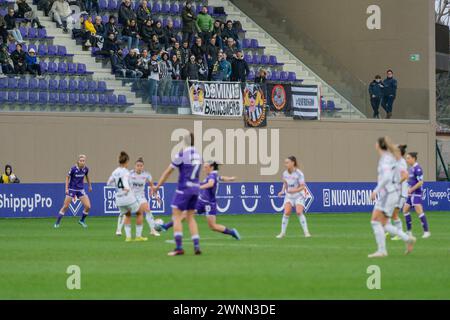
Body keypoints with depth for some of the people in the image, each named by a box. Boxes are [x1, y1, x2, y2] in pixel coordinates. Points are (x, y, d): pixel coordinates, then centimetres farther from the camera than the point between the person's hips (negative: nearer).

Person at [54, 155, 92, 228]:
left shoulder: (86, 169, -5)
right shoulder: (73, 169, -17)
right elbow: (67, 177, -5)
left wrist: (89, 186, 24)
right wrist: (66, 188, -11)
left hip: (81, 189, 4)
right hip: (72, 189, -4)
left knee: (88, 206, -6)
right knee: (65, 206, -4)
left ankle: (82, 220, 17)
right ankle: (57, 223, 7)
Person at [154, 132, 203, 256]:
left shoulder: (182, 154, -10)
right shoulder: (197, 155, 9)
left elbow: (168, 171, -5)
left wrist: (157, 186, 1)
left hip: (184, 188, -6)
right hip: (196, 188, 6)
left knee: (176, 216, -2)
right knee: (190, 217, 14)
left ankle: (179, 247, -10)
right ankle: (197, 246, 4)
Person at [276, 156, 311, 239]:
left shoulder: (299, 174, -17)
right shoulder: (285, 173, -1)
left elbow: (302, 187, -17)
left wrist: (295, 190, -32)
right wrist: (282, 191, 0)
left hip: (299, 195, -4)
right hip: (289, 196, 4)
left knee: (299, 212, -20)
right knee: (286, 212, -13)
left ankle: (306, 232, -10)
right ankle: (283, 232, -3)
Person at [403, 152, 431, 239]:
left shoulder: (417, 168, -15)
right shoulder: (410, 168, 14)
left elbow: (420, 182, -20)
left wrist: (411, 189, -21)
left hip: (416, 193, -10)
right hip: (411, 194, 10)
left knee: (419, 211, -15)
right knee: (405, 210, 8)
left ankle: (426, 231, -12)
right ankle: (409, 231, 14)